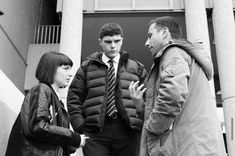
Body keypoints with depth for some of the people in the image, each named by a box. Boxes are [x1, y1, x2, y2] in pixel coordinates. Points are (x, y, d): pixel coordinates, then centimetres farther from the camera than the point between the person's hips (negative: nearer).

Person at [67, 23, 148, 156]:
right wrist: (80, 127, -1)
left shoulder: (136, 68, 14)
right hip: (95, 132, 0)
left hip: (127, 131, 1)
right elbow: (74, 98, 9)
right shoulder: (87, 67, 12)